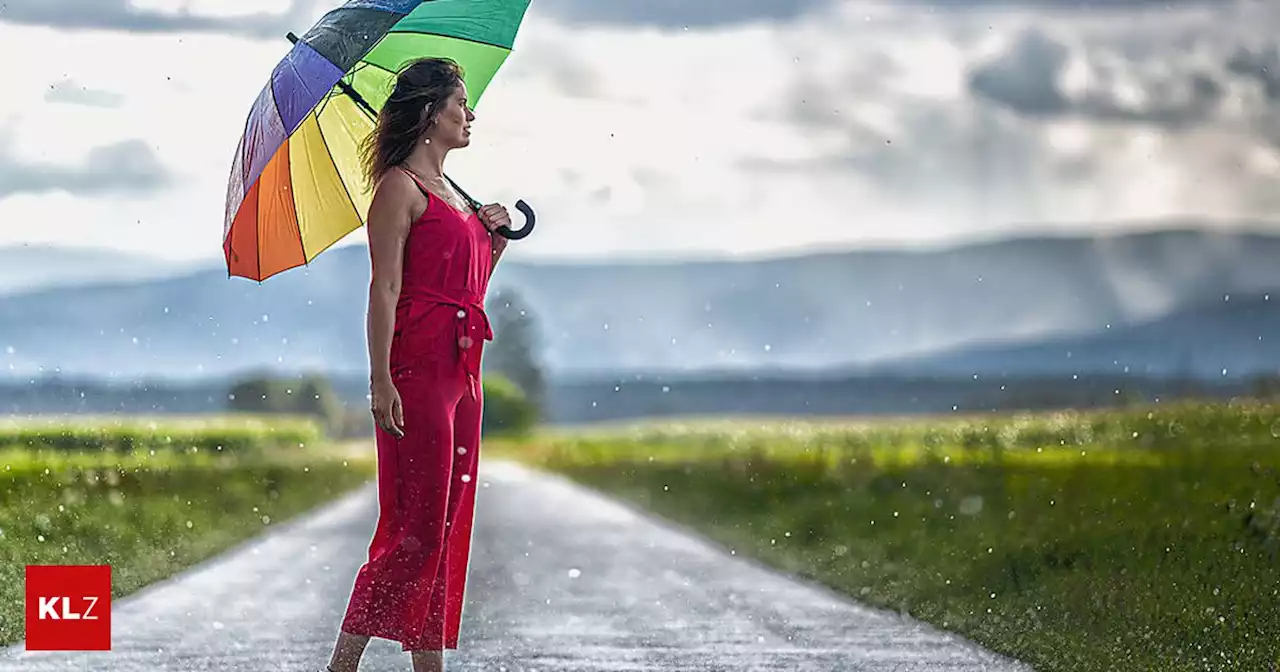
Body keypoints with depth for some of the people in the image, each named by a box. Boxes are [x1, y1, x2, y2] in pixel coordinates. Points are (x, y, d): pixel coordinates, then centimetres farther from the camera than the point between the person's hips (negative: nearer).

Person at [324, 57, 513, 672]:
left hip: (462, 367, 9)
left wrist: (495, 241, 11)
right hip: (418, 364, -9)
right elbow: (385, 290, -13)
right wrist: (381, 381, -19)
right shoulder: (400, 186, -5)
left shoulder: (453, 194, 21)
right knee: (417, 524, -11)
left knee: (449, 523, 7)